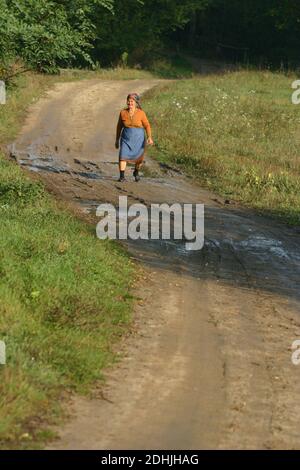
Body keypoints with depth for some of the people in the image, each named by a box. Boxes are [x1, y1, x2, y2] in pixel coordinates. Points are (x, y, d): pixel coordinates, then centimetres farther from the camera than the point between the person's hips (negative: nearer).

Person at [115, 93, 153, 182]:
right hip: (126, 139, 1)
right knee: (123, 156, -17)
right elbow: (119, 126, 5)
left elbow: (147, 126, -6)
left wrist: (149, 138, -20)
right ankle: (122, 176, -12)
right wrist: (117, 140, 8)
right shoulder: (123, 112, -5)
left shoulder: (141, 113, -11)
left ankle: (136, 172, 38)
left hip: (138, 139, -1)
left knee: (139, 159, 9)